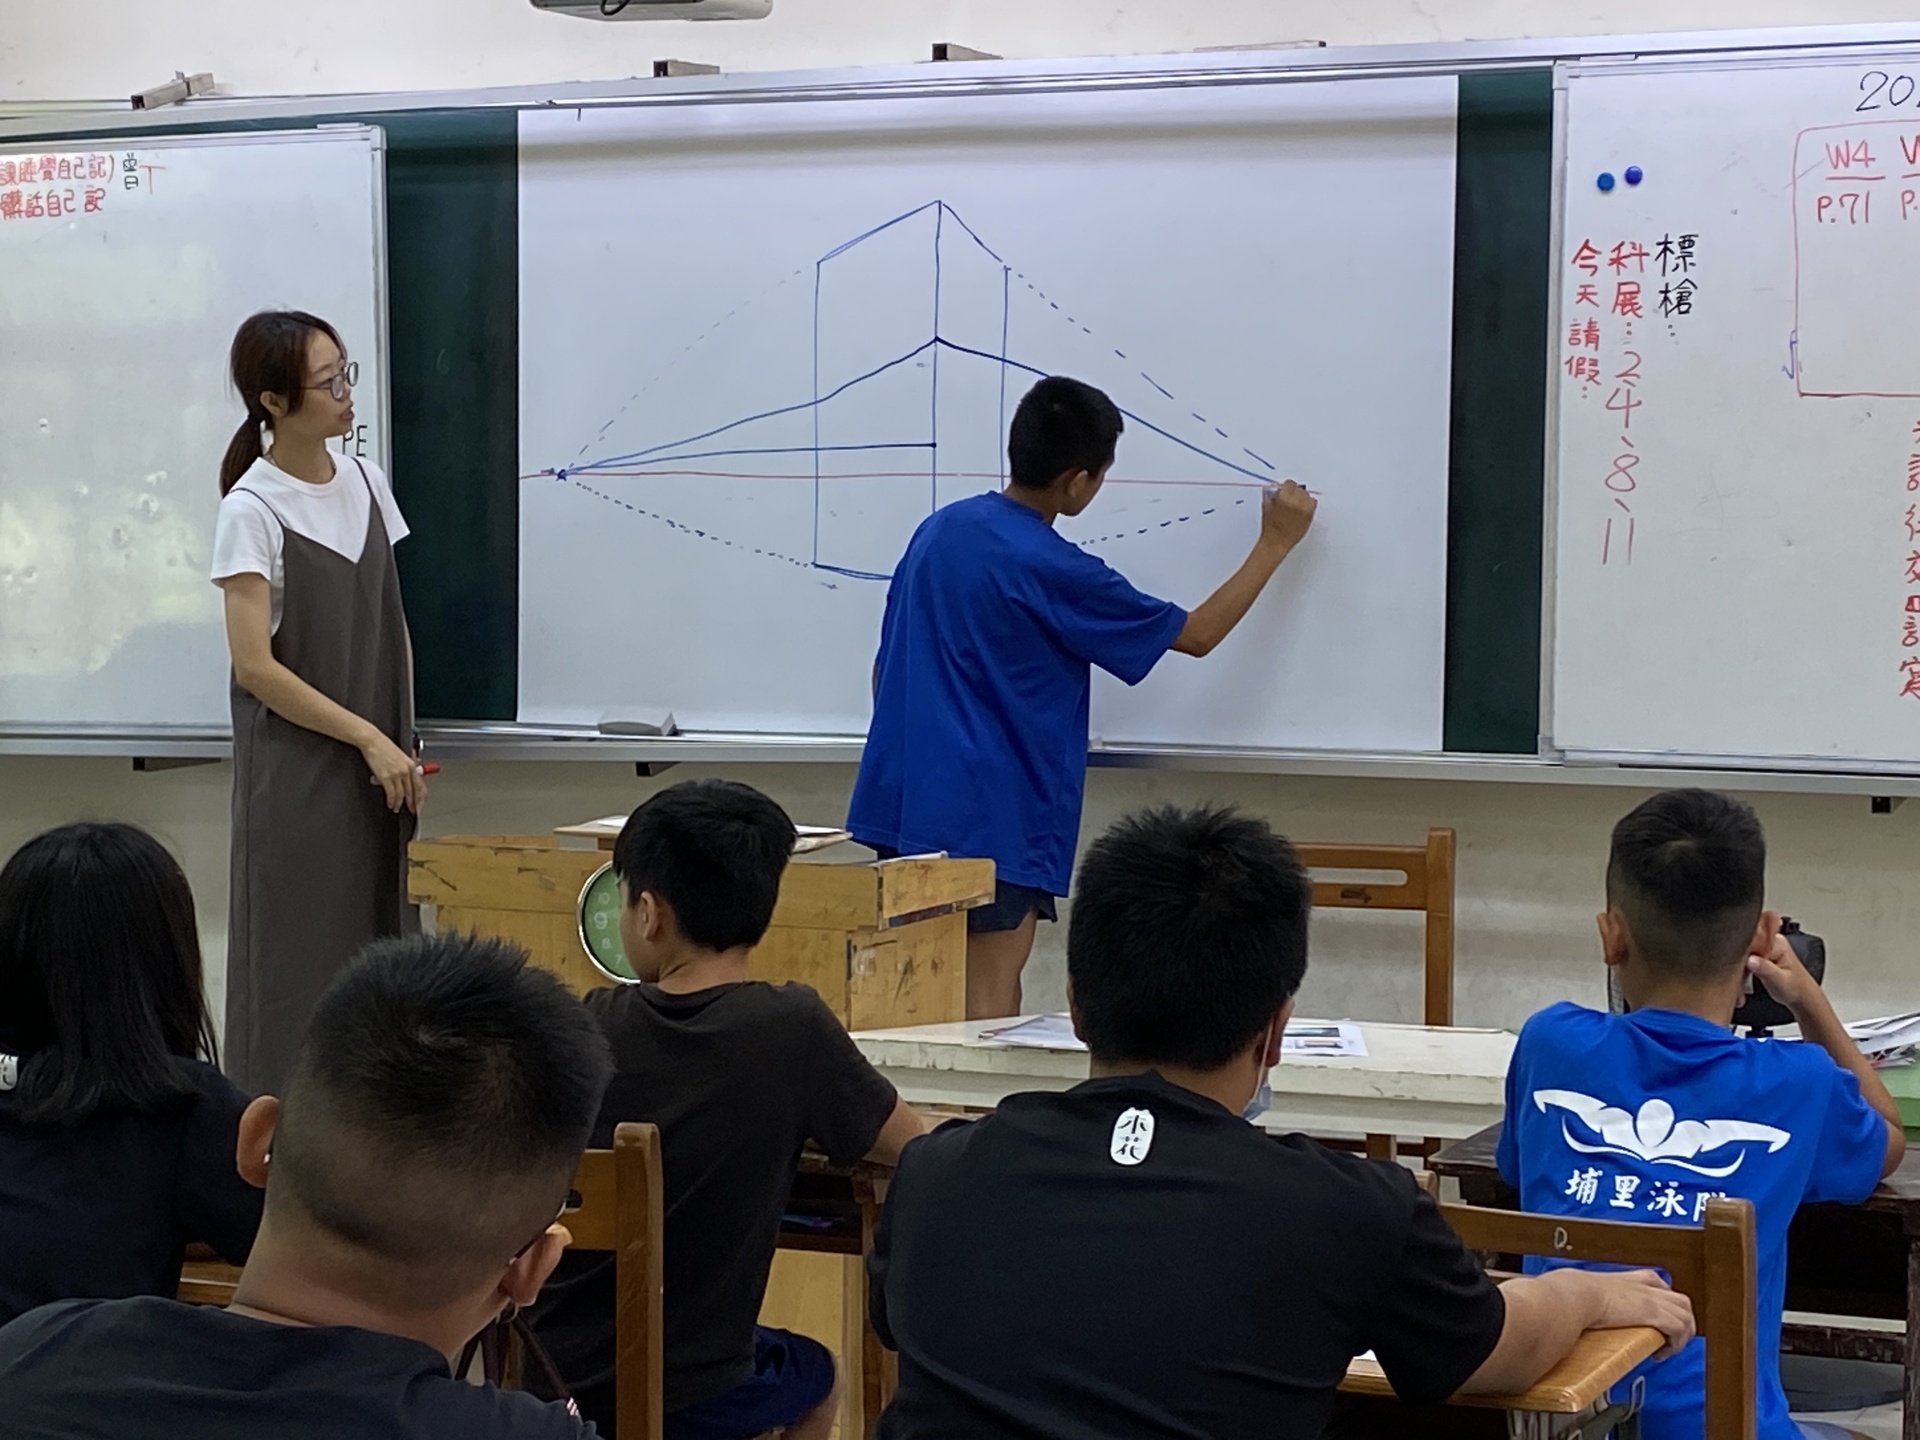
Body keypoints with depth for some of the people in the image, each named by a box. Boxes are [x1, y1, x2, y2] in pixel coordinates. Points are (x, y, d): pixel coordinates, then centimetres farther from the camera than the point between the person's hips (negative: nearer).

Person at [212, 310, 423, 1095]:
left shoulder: (365, 482, 6)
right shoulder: (253, 510, -12)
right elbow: (255, 665, -15)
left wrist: (404, 741, 7)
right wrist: (369, 739, -15)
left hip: (380, 766, 6)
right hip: (298, 768, -6)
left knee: (382, 937, 6)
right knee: (302, 950, -2)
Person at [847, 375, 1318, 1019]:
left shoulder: (937, 529, 7)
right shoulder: (1054, 572, -14)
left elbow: (887, 668, 15)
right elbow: (1196, 634, -4)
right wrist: (1275, 542, 6)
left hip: (903, 797, 8)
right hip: (993, 819, -7)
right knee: (989, 1008, -4)